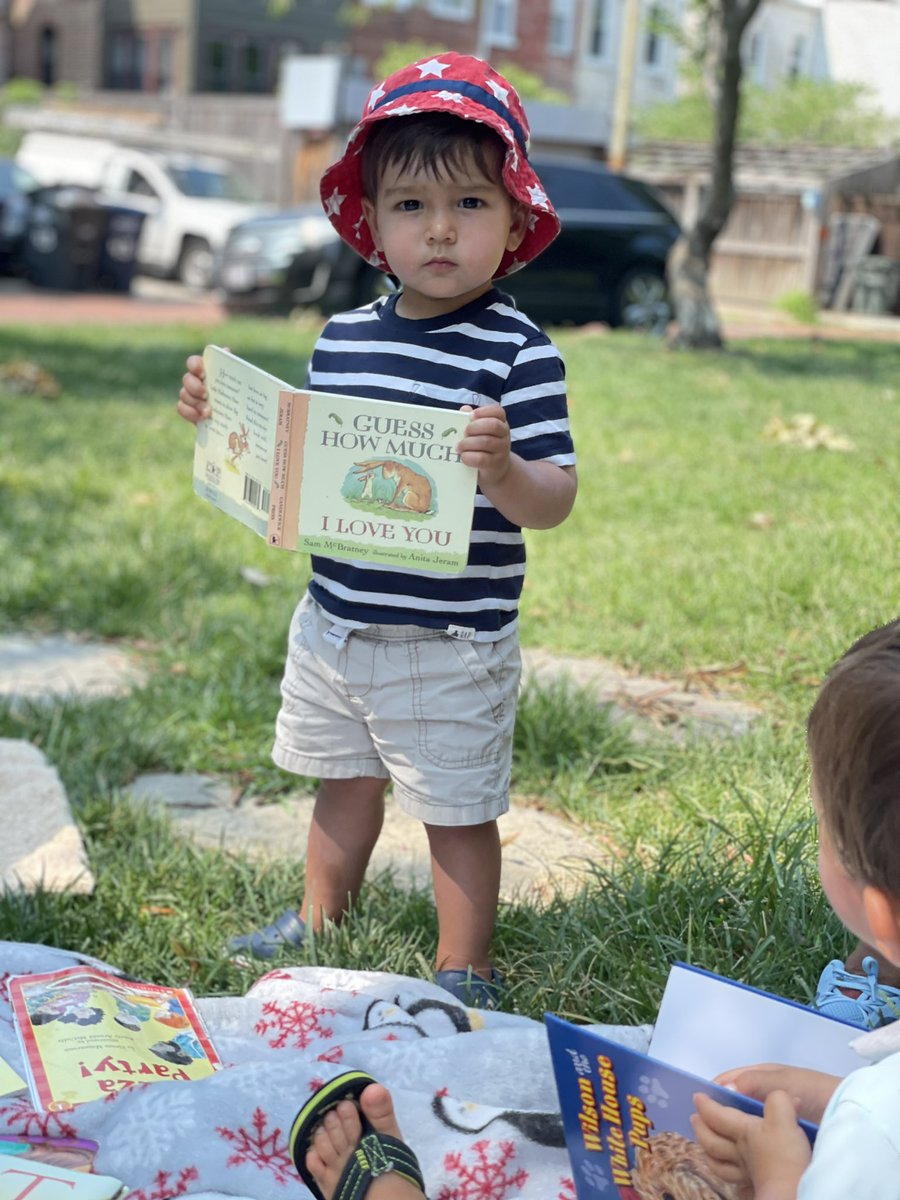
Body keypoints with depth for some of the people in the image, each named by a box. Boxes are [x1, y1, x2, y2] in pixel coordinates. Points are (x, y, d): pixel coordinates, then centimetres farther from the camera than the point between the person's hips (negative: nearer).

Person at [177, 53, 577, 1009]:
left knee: (457, 813, 8)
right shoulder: (342, 337, 3)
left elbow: (553, 504, -18)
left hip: (451, 644, -6)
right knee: (344, 783, 24)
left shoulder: (518, 354, -14)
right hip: (334, 624, 6)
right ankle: (319, 922, 46)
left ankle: (463, 973, 28)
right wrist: (225, 416, 2)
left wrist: (503, 471, -38)